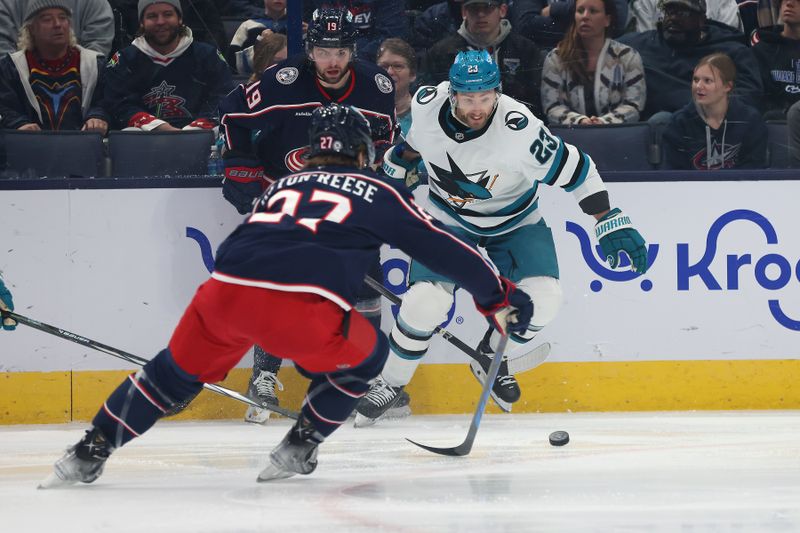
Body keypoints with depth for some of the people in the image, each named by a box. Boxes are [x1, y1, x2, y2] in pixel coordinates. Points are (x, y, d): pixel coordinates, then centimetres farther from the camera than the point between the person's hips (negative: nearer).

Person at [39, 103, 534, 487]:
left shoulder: (284, 184, 33)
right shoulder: (378, 193, 21)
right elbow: (444, 249, 22)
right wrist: (499, 298, 32)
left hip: (225, 291, 4)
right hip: (302, 310, -4)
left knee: (177, 370, 26)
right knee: (365, 354, 24)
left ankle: (88, 454, 22)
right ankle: (298, 450, 20)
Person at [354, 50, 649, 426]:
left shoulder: (519, 130, -32)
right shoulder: (427, 105, -23)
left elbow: (574, 170, -23)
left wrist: (611, 224, -24)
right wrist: (397, 167, 11)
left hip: (515, 222, -1)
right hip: (450, 220, 1)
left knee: (542, 298, -19)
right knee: (424, 301, -20)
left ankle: (490, 357, 12)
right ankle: (390, 383, 4)